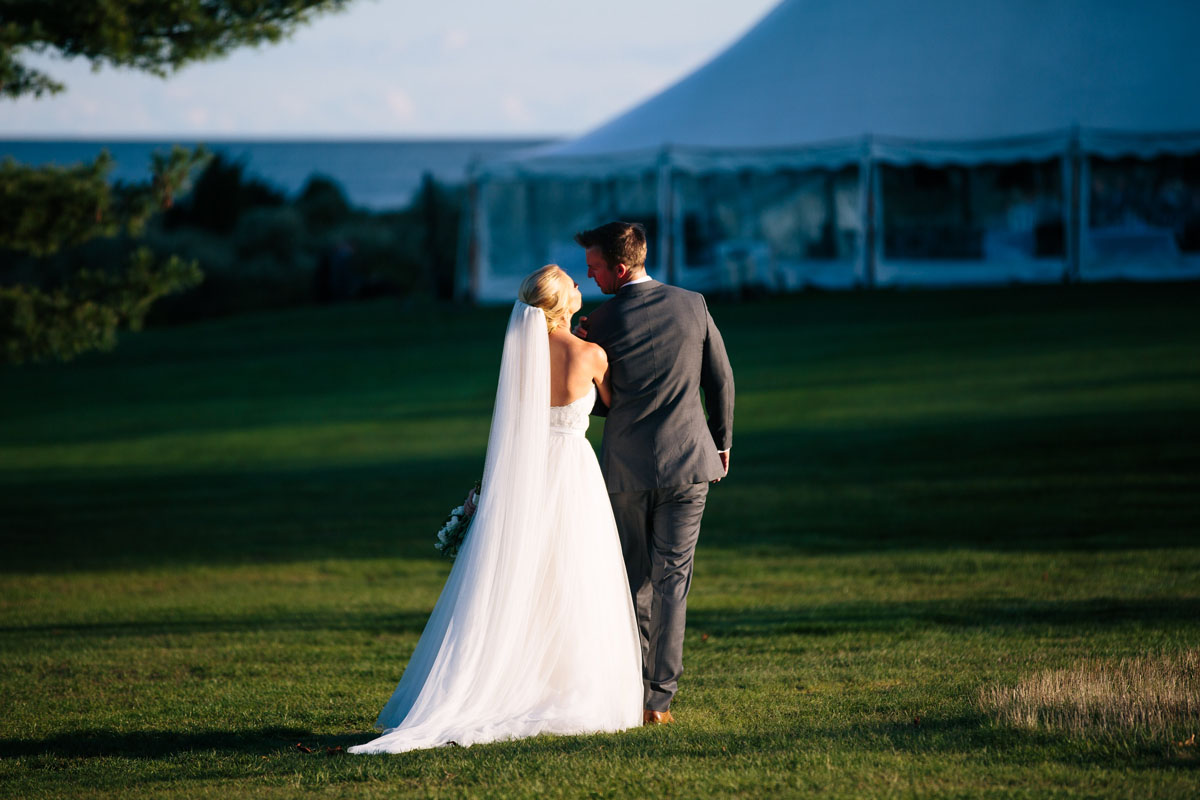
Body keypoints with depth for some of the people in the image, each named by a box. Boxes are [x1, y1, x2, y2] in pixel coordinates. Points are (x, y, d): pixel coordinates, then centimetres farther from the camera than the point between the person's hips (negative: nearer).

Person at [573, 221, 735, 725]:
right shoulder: (692, 306, -3)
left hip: (625, 468, -1)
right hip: (687, 462, 1)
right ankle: (660, 698, 1)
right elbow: (721, 380, 7)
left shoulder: (601, 324, -10)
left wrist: (579, 348, -1)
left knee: (632, 583, 11)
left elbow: (595, 402, 0)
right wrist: (722, 440, 19)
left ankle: (631, 691, 14)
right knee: (671, 582, 4)